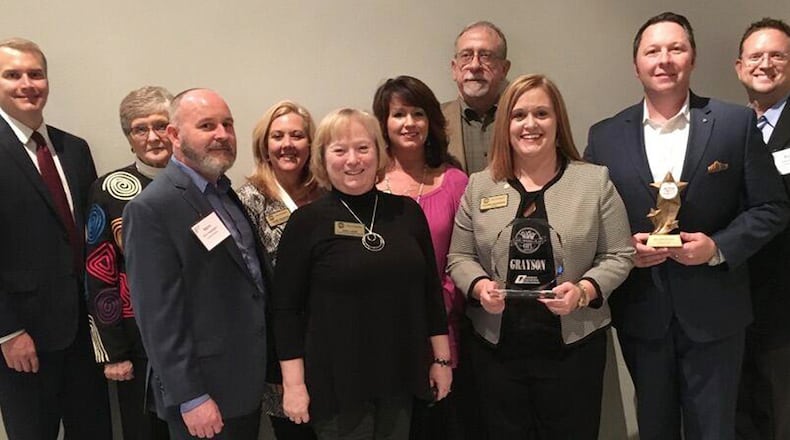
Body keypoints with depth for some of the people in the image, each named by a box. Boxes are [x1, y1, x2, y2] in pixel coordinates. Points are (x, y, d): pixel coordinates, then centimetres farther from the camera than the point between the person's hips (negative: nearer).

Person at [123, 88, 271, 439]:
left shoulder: (226, 193, 8)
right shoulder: (151, 209, -18)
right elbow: (159, 315, -19)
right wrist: (189, 398, -18)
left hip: (249, 379, 8)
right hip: (204, 389, -7)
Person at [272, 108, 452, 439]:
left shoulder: (406, 212, 2)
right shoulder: (307, 221, -8)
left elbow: (431, 290, 7)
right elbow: (286, 307, -7)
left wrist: (442, 358, 8)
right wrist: (293, 383, -9)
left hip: (400, 376, 4)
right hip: (336, 381, -3)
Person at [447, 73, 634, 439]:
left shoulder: (595, 181, 0)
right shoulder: (479, 186, 4)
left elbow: (618, 256, 1)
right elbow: (459, 257, 7)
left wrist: (584, 291, -16)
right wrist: (479, 286, -12)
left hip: (573, 345, -1)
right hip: (496, 346, 2)